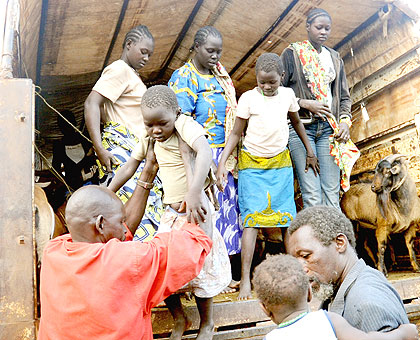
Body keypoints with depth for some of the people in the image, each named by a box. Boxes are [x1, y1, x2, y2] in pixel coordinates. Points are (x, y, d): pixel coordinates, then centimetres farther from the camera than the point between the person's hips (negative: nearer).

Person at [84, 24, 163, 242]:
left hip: (135, 151, 9)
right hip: (121, 149, -9)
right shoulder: (119, 69, -6)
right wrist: (100, 148, -25)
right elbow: (91, 104, -18)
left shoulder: (132, 74, 23)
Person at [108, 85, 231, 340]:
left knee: (199, 267, 5)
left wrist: (194, 191, -49)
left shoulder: (185, 124, -17)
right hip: (171, 212, 6)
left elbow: (205, 152, -36)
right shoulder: (149, 138, 4)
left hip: (194, 210, -6)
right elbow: (129, 167, 15)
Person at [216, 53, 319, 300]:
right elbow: (236, 133, -4)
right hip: (252, 164, -3)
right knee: (252, 219, -9)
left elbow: (296, 122, 19)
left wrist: (310, 152, 23)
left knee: (288, 218, 2)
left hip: (281, 163, 3)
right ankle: (245, 279, -6)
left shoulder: (288, 94, 3)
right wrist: (222, 163, -13)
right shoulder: (248, 98, -6)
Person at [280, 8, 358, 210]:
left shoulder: (334, 58, 21)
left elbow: (344, 96, 22)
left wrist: (345, 120, 5)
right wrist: (305, 103, -11)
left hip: (329, 127, 4)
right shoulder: (292, 54, 6)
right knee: (311, 194, -11)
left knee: (332, 191, -2)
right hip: (301, 126, -4)